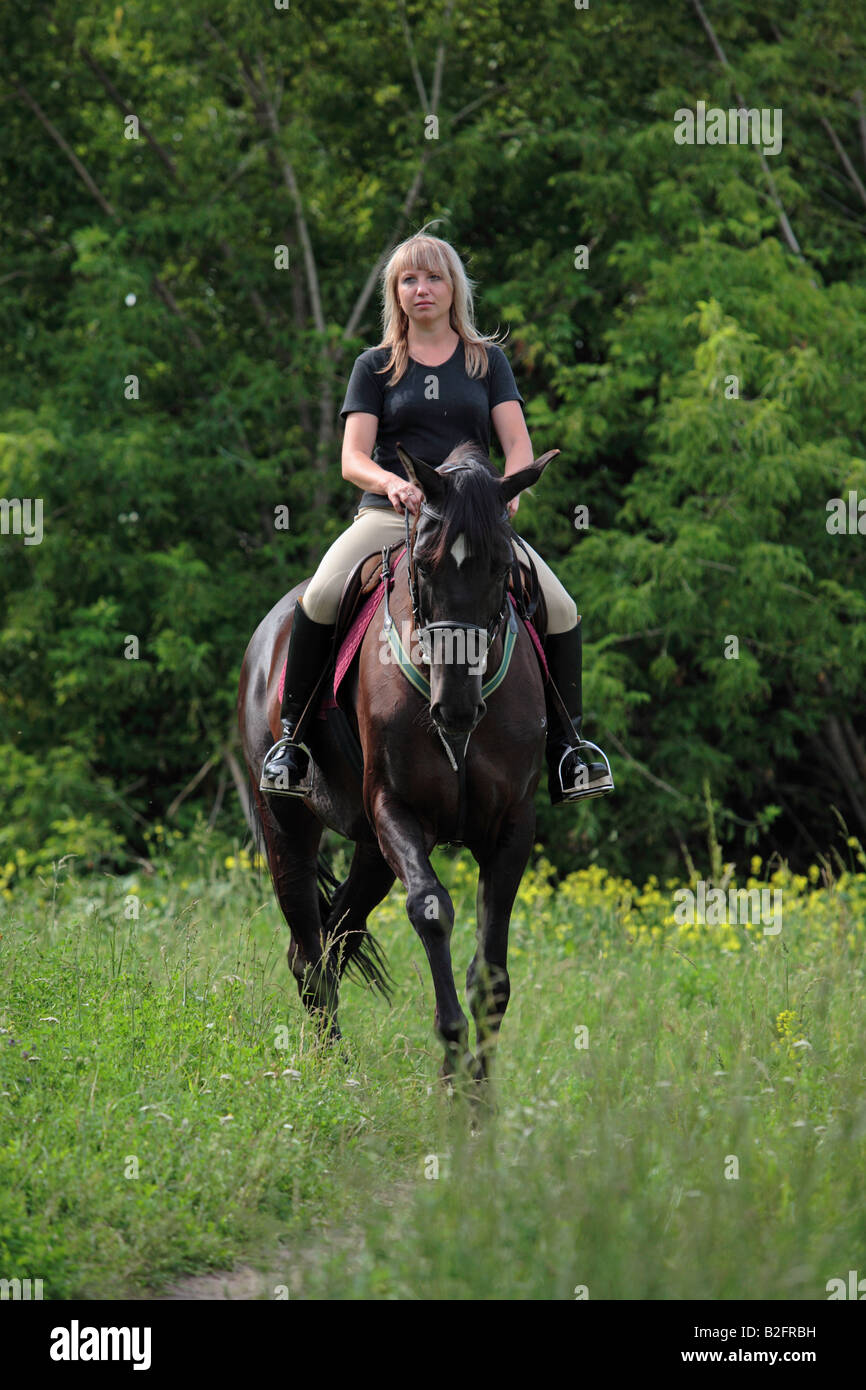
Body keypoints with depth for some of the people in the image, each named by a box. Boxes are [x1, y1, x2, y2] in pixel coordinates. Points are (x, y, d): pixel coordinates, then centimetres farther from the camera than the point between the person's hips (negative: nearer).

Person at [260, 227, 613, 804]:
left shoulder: (488, 361, 14)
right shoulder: (375, 367, 10)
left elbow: (518, 442, 4)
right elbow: (353, 458, 0)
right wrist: (391, 482, -23)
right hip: (391, 517, -1)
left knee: (561, 608, -18)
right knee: (320, 596, -29)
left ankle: (565, 746, -2)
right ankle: (292, 735, -15)